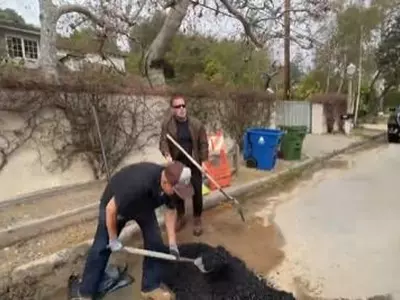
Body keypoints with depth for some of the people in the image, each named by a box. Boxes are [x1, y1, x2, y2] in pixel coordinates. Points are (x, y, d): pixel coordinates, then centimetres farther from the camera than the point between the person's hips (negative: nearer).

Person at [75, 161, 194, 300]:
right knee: (101, 248, 3)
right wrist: (113, 239, -18)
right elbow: (111, 209, -32)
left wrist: (172, 242, -10)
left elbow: (171, 209, -8)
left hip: (144, 206, 5)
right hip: (115, 204, -4)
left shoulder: (172, 182, -27)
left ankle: (151, 287, 17)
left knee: (155, 244, -2)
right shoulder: (139, 183, -47)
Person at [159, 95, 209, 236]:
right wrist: (167, 155, -30)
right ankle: (181, 217, 33)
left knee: (197, 191, 4)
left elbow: (203, 144, -3)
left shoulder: (196, 124, -8)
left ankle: (197, 219, 24)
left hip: (194, 163, -1)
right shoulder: (167, 123, -6)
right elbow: (163, 141, -11)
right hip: (177, 163, 1)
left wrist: (204, 161, -8)